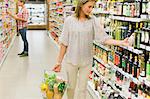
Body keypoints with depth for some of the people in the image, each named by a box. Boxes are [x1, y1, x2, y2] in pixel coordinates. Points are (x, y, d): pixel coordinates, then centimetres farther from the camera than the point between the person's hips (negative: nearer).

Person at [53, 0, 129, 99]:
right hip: (71, 61, 0)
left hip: (86, 61, 1)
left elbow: (104, 38, -13)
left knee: (83, 88, 13)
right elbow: (64, 43, -3)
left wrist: (121, 42, -28)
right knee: (71, 87, 15)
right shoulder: (69, 20, -7)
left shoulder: (94, 21, -5)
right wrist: (59, 62, -1)